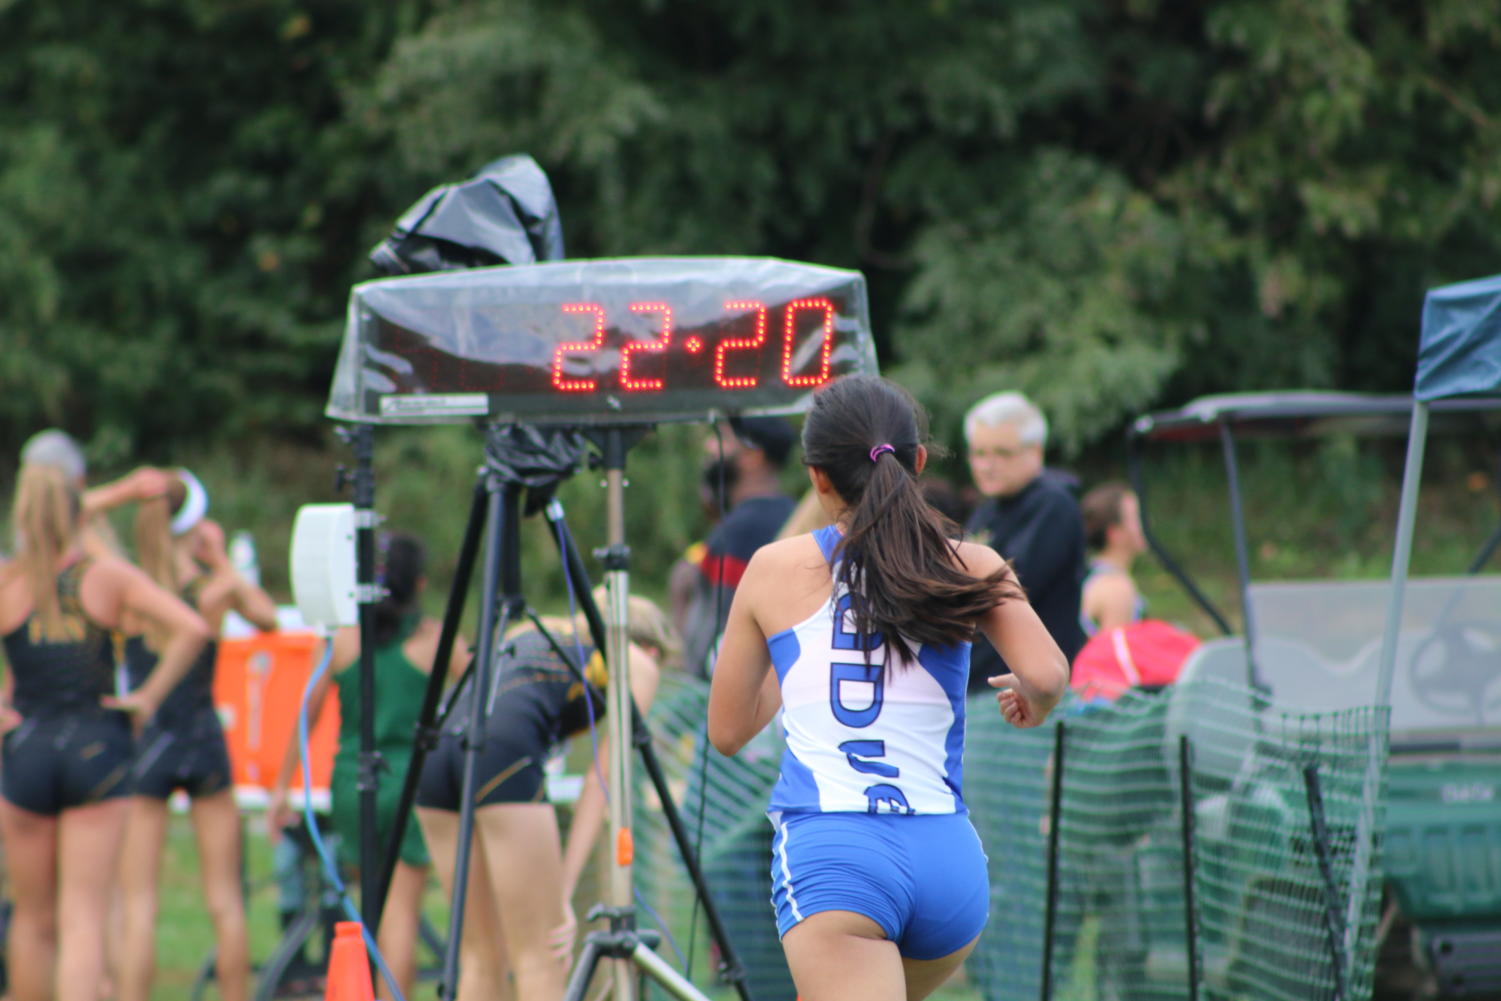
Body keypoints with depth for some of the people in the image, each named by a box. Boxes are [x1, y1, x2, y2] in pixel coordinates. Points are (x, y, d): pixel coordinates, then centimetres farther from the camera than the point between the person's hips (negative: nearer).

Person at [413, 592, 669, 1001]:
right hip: (503, 752, -6)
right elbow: (600, 782, 10)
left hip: (437, 743, 6)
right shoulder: (638, 663, 19)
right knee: (540, 962, -1)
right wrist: (564, 891, 6)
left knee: (481, 956, 13)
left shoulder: (532, 631, 36)